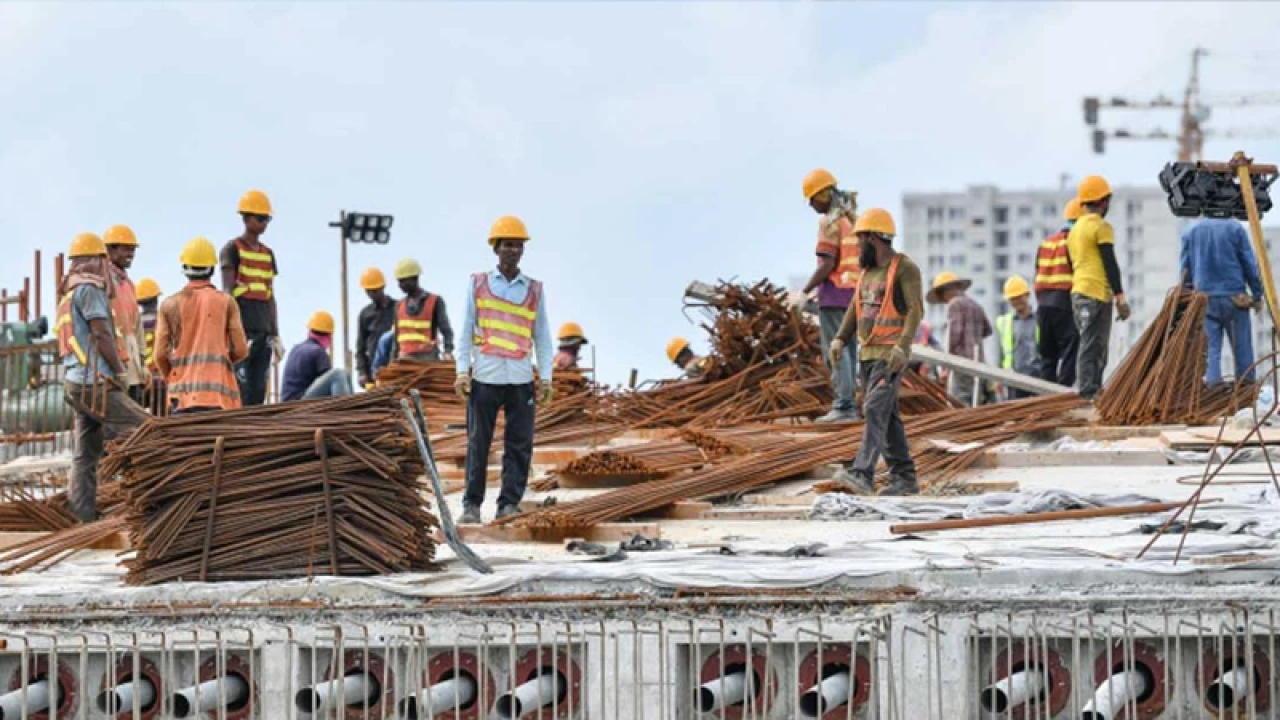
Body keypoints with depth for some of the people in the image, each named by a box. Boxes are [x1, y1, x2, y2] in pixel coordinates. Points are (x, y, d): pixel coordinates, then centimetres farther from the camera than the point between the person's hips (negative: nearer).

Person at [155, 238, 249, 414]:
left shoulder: (170, 304, 6)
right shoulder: (226, 302, 3)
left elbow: (161, 354, 3)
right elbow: (241, 351, -1)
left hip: (184, 392, 2)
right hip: (218, 391, -2)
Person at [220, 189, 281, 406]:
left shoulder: (268, 254, 18)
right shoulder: (233, 249, -1)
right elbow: (227, 292, -7)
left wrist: (275, 335, 15)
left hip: (263, 331, 7)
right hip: (242, 329, -7)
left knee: (259, 390, 4)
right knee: (240, 387, -12)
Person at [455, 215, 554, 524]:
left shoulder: (535, 290, 10)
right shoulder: (478, 284, 7)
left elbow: (542, 336, 11)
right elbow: (466, 331, 7)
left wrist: (546, 378, 5)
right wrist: (462, 371, -1)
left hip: (521, 379, 1)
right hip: (485, 377, -1)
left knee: (520, 444, 0)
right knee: (478, 443, 1)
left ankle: (509, 503, 6)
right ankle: (472, 503, 7)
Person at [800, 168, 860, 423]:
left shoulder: (830, 222, -11)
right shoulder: (853, 219, 15)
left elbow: (827, 264, -18)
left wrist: (804, 291, -13)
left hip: (834, 293, -8)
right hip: (855, 291, 8)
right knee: (848, 351, 11)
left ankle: (843, 407, -13)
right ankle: (848, 406, 11)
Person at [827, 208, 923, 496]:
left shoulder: (905, 268, -10)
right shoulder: (867, 270, 15)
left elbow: (916, 310, -16)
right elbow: (855, 307, 18)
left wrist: (902, 346, -26)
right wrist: (840, 339, 5)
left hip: (891, 356, -8)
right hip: (868, 353, 8)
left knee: (875, 410, -19)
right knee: (888, 417, 9)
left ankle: (861, 475, -29)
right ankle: (904, 478, 13)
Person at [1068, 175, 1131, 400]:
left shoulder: (1075, 228, 20)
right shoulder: (1101, 227, -7)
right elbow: (1110, 264, -13)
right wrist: (1120, 297, -13)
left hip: (1077, 292, 9)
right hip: (1097, 294, -9)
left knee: (1088, 345, 12)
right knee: (1093, 347, -11)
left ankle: (1087, 391, 12)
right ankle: (1088, 392, -15)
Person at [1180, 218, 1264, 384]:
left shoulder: (1190, 233, 6)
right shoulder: (1234, 228, -1)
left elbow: (1185, 269, 9)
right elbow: (1250, 264, -1)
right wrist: (1257, 295, 5)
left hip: (1204, 298, 2)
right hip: (1234, 298, -2)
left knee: (1210, 348, 2)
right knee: (1242, 347, 6)